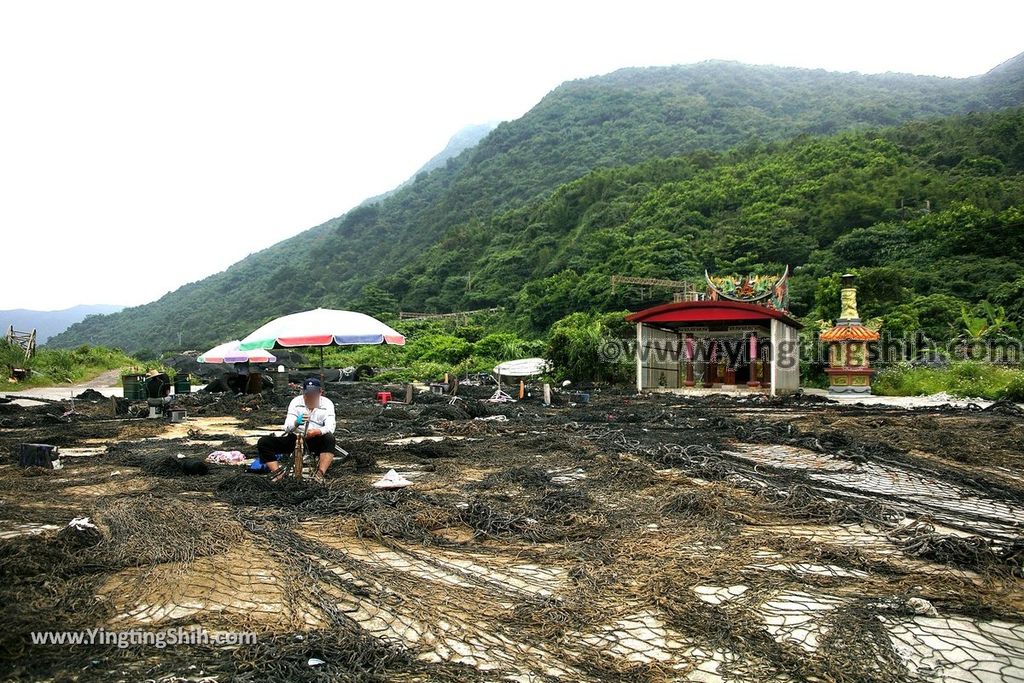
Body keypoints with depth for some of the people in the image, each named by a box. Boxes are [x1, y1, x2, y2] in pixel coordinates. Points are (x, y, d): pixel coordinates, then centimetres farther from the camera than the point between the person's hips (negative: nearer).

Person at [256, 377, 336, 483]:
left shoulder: (327, 404, -9)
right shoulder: (296, 402, -6)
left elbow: (330, 428, -22)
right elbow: (287, 427, -13)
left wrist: (317, 432, -44)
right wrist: (296, 423, -38)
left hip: (316, 440, -2)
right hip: (295, 438, 2)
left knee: (329, 439, -36)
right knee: (263, 442, -16)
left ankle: (320, 473, -38)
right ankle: (277, 472, -22)